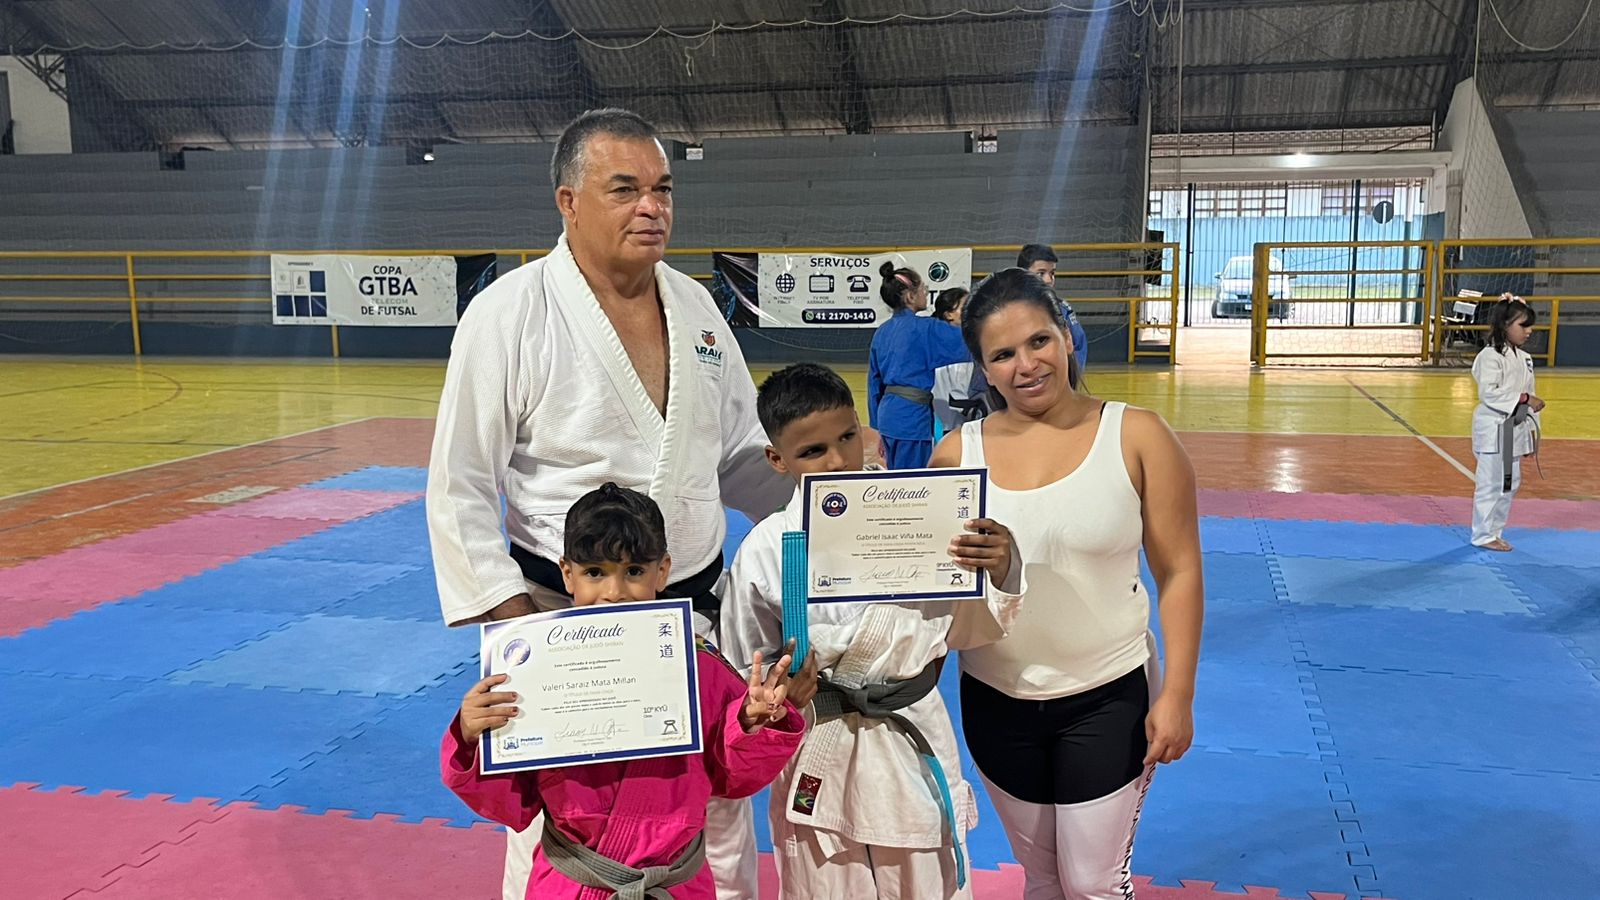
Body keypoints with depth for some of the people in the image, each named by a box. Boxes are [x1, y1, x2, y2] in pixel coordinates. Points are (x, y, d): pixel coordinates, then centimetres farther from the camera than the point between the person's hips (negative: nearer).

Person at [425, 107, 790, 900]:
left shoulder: (695, 305, 5)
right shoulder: (509, 314, -12)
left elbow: (741, 454, 13)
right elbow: (460, 491, -10)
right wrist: (511, 627, -14)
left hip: (699, 610, 5)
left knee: (722, 821, 19)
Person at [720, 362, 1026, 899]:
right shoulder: (765, 550, -9)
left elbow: (965, 630, -1)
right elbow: (748, 669, 2)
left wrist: (1000, 573, -18)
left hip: (913, 746, 1)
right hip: (817, 758, -1)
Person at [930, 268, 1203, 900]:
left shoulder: (1137, 437, -10)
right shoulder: (957, 453, -6)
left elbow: (1179, 572, -8)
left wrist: (1177, 694, -11)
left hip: (1109, 700, -2)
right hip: (997, 702, 3)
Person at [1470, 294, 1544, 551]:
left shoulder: (1524, 358, 12)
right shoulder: (1491, 356, -13)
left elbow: (1530, 397, 16)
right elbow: (1488, 393, -22)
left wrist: (1532, 431, 15)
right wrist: (1523, 398, -25)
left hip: (1515, 428, 9)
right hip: (1494, 427, -9)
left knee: (1510, 483, 14)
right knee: (1491, 482, -3)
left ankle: (1495, 530, 26)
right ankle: (1483, 535, 8)